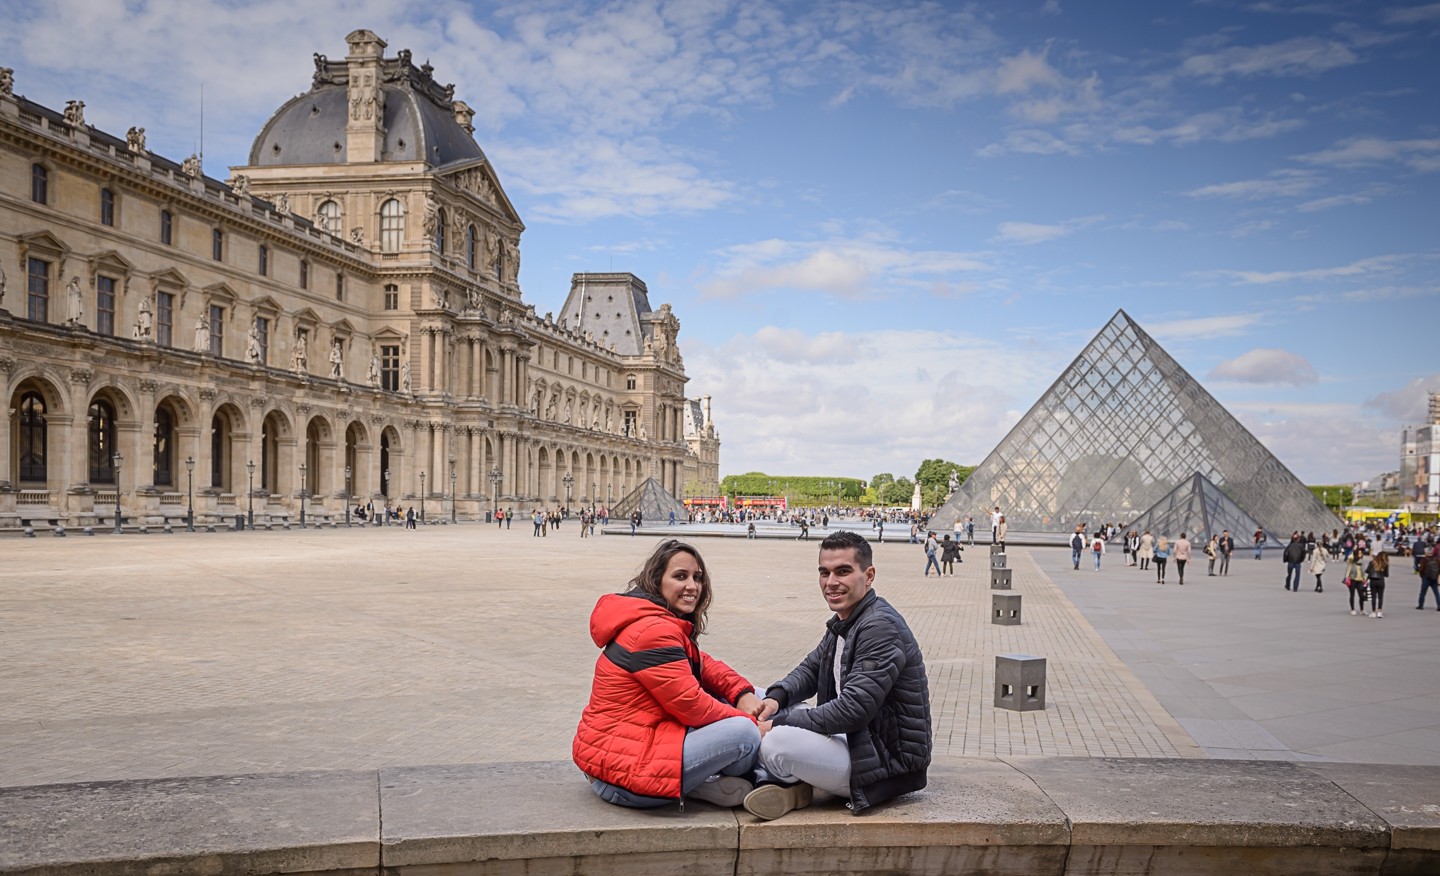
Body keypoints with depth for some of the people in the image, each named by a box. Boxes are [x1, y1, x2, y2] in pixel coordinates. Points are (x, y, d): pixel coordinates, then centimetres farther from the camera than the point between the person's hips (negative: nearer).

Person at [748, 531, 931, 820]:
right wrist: (776, 697, -5)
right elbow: (810, 669, 19)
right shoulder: (843, 623, 11)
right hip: (854, 740, 11)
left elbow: (853, 710, -28)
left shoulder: (881, 627, -21)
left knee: (776, 743, -32)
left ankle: (793, 787, 0)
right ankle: (790, 784, -6)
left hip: (888, 761, -11)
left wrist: (779, 723, -23)